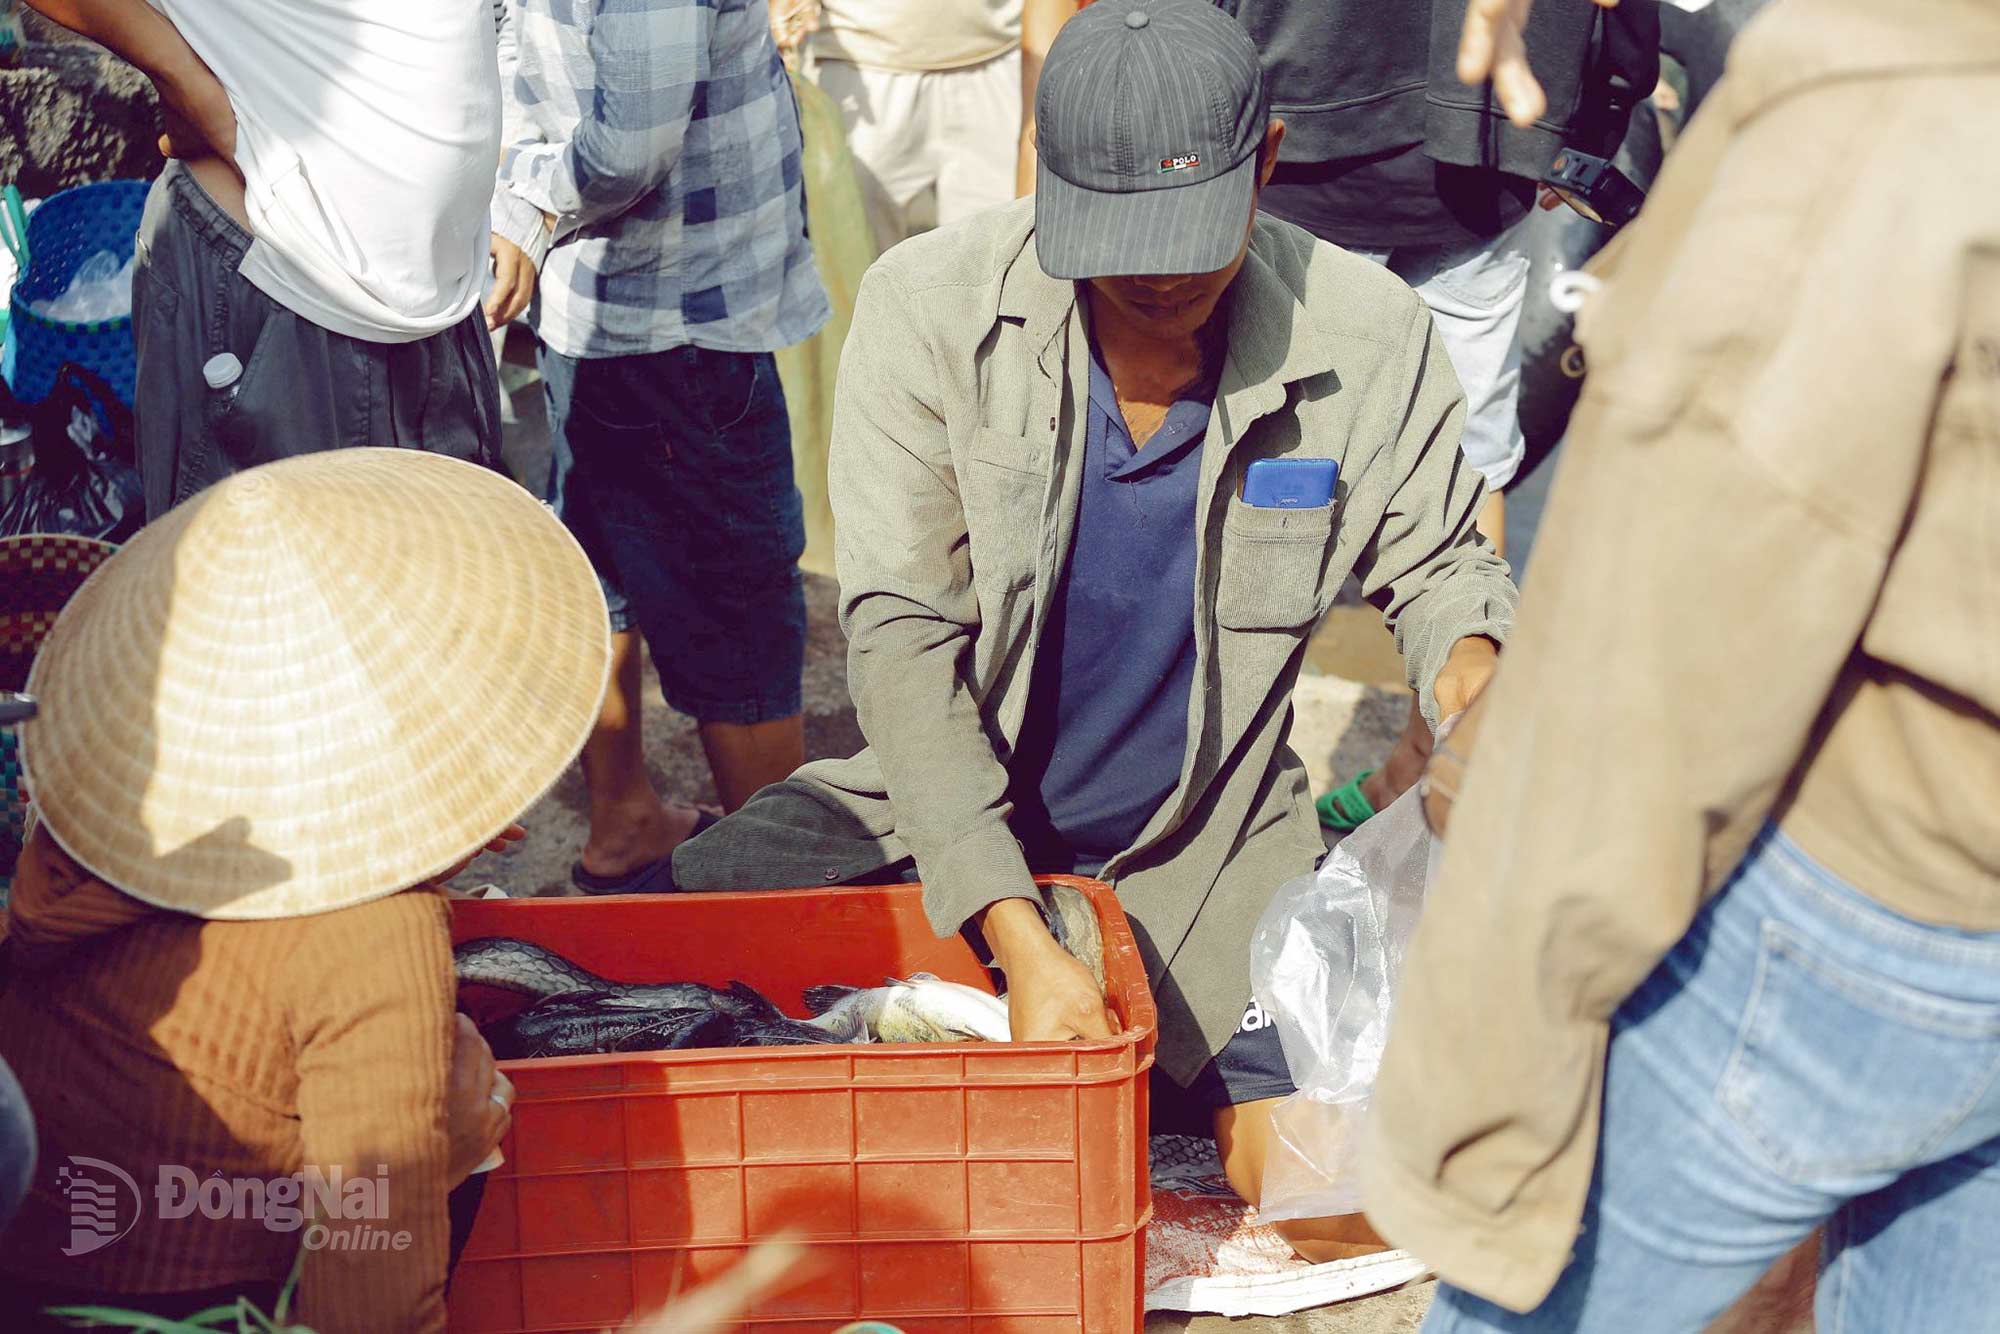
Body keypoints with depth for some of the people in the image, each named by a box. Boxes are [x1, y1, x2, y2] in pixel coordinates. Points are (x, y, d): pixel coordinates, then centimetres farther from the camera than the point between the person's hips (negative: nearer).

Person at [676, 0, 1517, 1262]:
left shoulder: (1369, 339, -12)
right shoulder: (930, 306, -16)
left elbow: (1440, 564, 5)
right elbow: (902, 635, -18)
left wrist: (1474, 667, -23)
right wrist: (1019, 941, -28)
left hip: (1206, 844, 1)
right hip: (954, 798, 0)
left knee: (1340, 1203, -14)